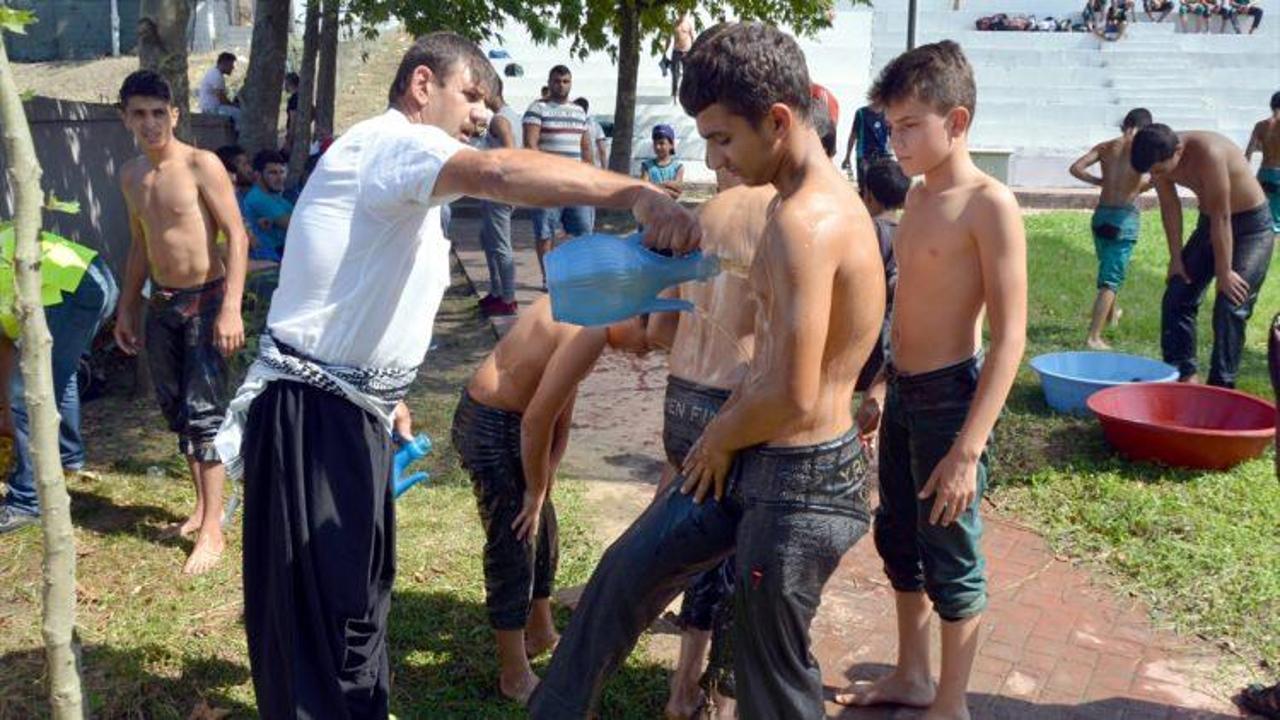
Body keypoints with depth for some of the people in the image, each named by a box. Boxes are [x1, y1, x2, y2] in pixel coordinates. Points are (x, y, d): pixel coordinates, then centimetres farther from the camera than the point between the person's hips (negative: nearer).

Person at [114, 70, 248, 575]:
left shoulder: (201, 165, -13)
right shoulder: (130, 175, 9)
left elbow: (237, 235, -16)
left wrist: (231, 308, -24)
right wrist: (127, 308, 19)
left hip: (206, 301, -7)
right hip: (161, 304, 7)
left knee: (204, 413, -8)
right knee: (176, 411, 12)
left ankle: (212, 531, -2)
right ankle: (203, 506, 27)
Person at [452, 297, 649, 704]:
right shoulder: (589, 334, -27)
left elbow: (560, 403, 8)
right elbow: (537, 420, -25)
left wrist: (545, 476, 6)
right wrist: (536, 490, -10)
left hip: (510, 422, 10)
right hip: (490, 427, -10)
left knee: (542, 529, 22)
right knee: (513, 543, -1)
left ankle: (541, 633, 41)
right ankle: (515, 675, 13)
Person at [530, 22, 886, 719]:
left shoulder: (804, 222, -26)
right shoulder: (812, 199, 7)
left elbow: (794, 398, -27)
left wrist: (721, 438, -10)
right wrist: (723, 428, 10)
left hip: (801, 479, -10)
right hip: (751, 455, 10)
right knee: (626, 572, 20)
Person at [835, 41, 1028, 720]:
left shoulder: (989, 205, -16)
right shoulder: (918, 196, 9)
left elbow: (1010, 336, -20)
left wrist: (969, 449, -24)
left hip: (950, 396, -8)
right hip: (903, 393, 8)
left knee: (950, 559, 5)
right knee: (897, 541, 18)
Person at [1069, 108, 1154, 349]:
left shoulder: (1105, 147, 5)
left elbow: (1076, 168, -4)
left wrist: (1101, 182, 7)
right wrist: (1140, 187, 1)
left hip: (1101, 214, 5)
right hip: (1125, 216, -5)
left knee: (1108, 266, 27)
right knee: (1111, 278, -3)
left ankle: (1111, 313, 49)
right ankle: (1094, 337, -9)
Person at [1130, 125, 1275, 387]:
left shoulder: (1209, 152, -35)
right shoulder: (1160, 159, -15)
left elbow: (1222, 217, -29)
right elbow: (1170, 207, -2)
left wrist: (1224, 272, -23)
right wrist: (1176, 257, -1)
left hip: (1252, 225, -7)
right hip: (1210, 223, 7)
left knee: (1230, 307, -11)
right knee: (1177, 297, 3)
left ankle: (1221, 385, -3)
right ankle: (1183, 373, 12)